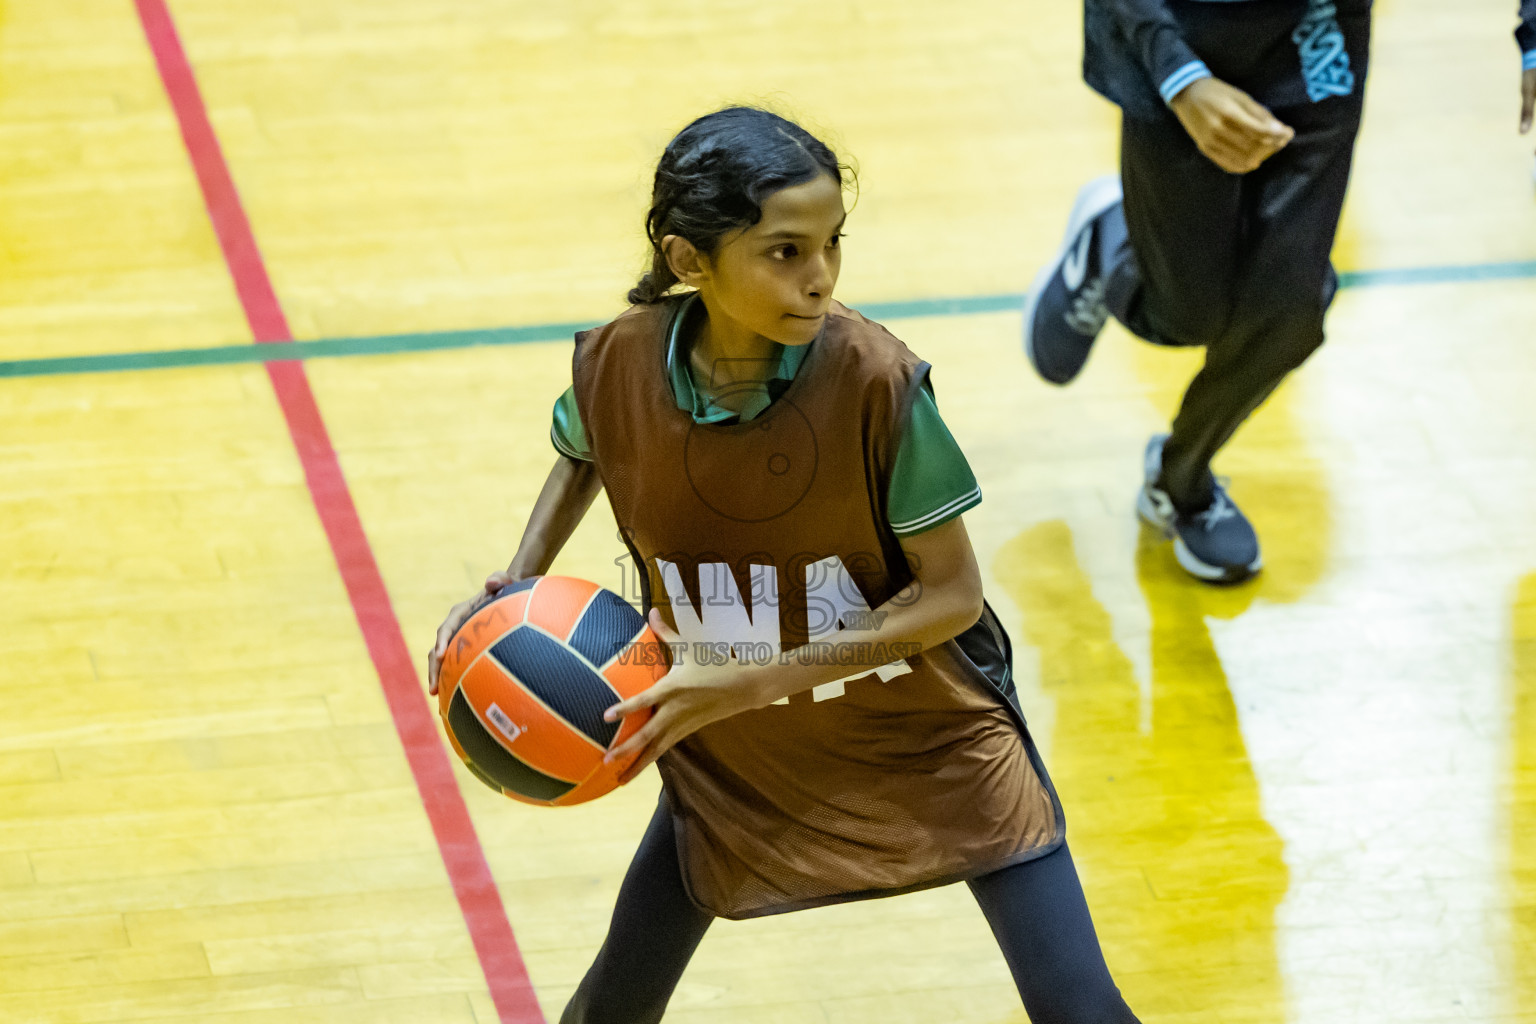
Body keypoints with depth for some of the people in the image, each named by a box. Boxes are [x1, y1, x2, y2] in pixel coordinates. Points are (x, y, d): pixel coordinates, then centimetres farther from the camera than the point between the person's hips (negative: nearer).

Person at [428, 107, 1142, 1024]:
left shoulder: (875, 381, -29)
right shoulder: (616, 367, -20)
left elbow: (954, 596, -22)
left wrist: (757, 680, -28)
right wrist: (515, 591, -8)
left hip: (928, 730, -2)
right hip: (728, 749, 2)